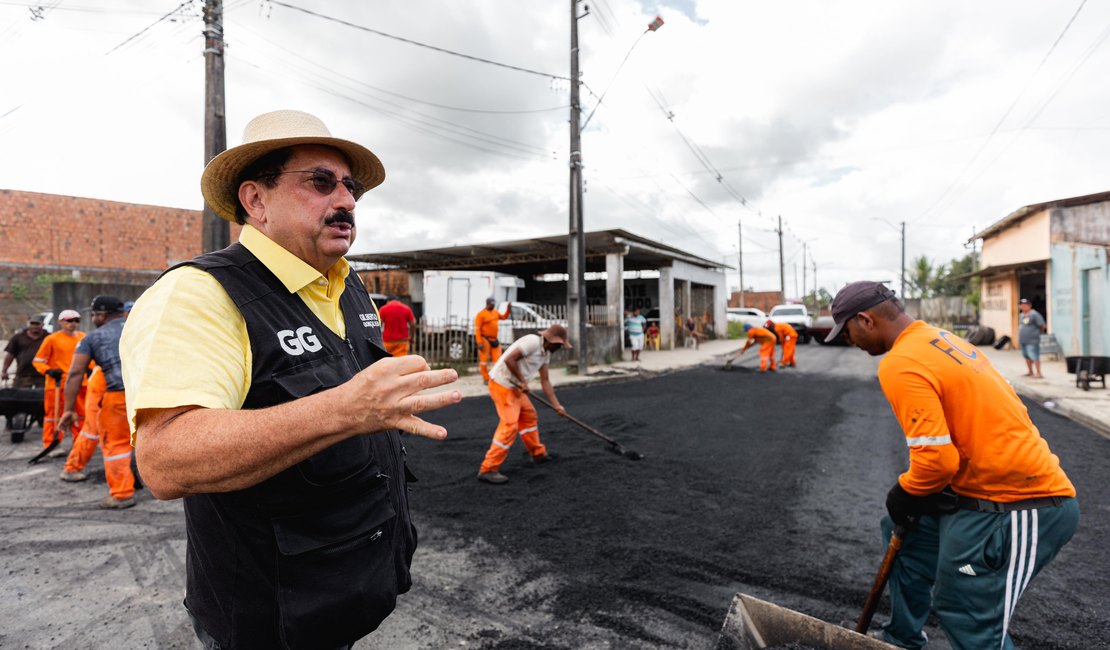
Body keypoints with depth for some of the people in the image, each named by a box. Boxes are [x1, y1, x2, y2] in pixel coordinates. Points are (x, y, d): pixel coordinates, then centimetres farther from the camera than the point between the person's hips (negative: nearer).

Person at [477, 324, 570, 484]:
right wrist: (523, 381, -18)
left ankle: (538, 453, 37)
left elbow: (545, 381, 12)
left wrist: (556, 405, 8)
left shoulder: (546, 353, 10)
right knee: (510, 426, -13)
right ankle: (488, 469, -9)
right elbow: (509, 359, -27)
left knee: (529, 416, 19)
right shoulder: (532, 341, -20)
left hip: (514, 387, 10)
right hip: (502, 385, -10)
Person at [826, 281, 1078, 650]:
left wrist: (906, 492, -4)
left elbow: (937, 458, -25)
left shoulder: (899, 365, -21)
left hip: (1018, 507, -10)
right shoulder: (940, 340, 9)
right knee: (903, 528, 22)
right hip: (1017, 480, 10)